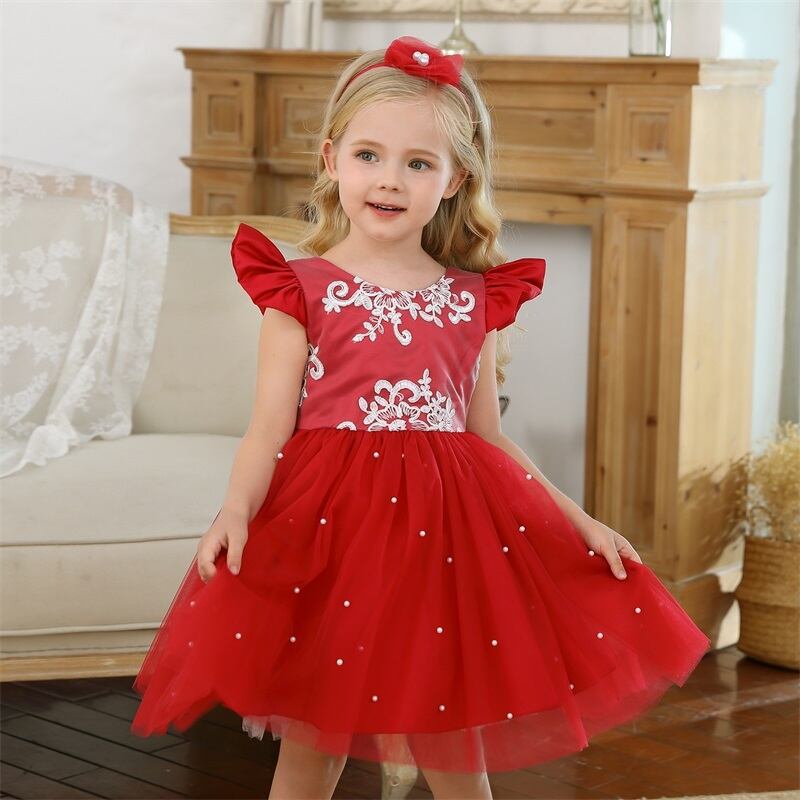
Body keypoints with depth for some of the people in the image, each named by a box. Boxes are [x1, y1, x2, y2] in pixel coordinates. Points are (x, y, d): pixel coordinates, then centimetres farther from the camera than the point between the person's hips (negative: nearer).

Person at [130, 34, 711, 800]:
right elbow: (269, 429, -6)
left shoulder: (477, 300, 8)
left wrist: (580, 521, 6)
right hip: (330, 529, -2)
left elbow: (489, 437, 13)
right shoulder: (300, 289, 0)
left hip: (450, 533, 2)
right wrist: (236, 509, -24)